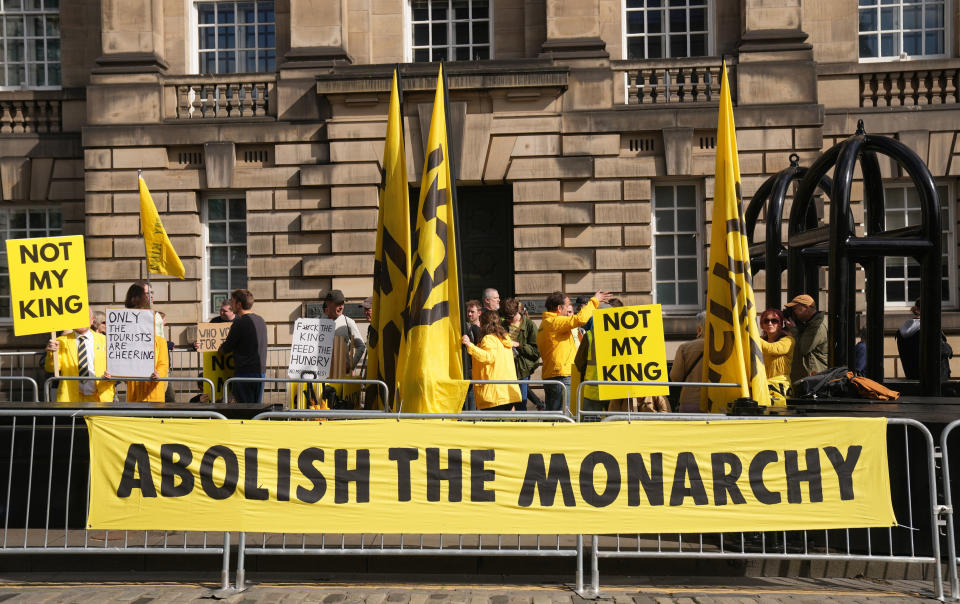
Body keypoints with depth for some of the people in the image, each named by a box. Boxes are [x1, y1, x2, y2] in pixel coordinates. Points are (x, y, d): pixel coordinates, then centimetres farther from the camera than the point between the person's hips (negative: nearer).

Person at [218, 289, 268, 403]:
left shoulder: (240, 323, -12)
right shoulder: (260, 320, 11)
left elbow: (226, 348, -5)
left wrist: (219, 350, 18)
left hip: (245, 372, -7)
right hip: (261, 371, 7)